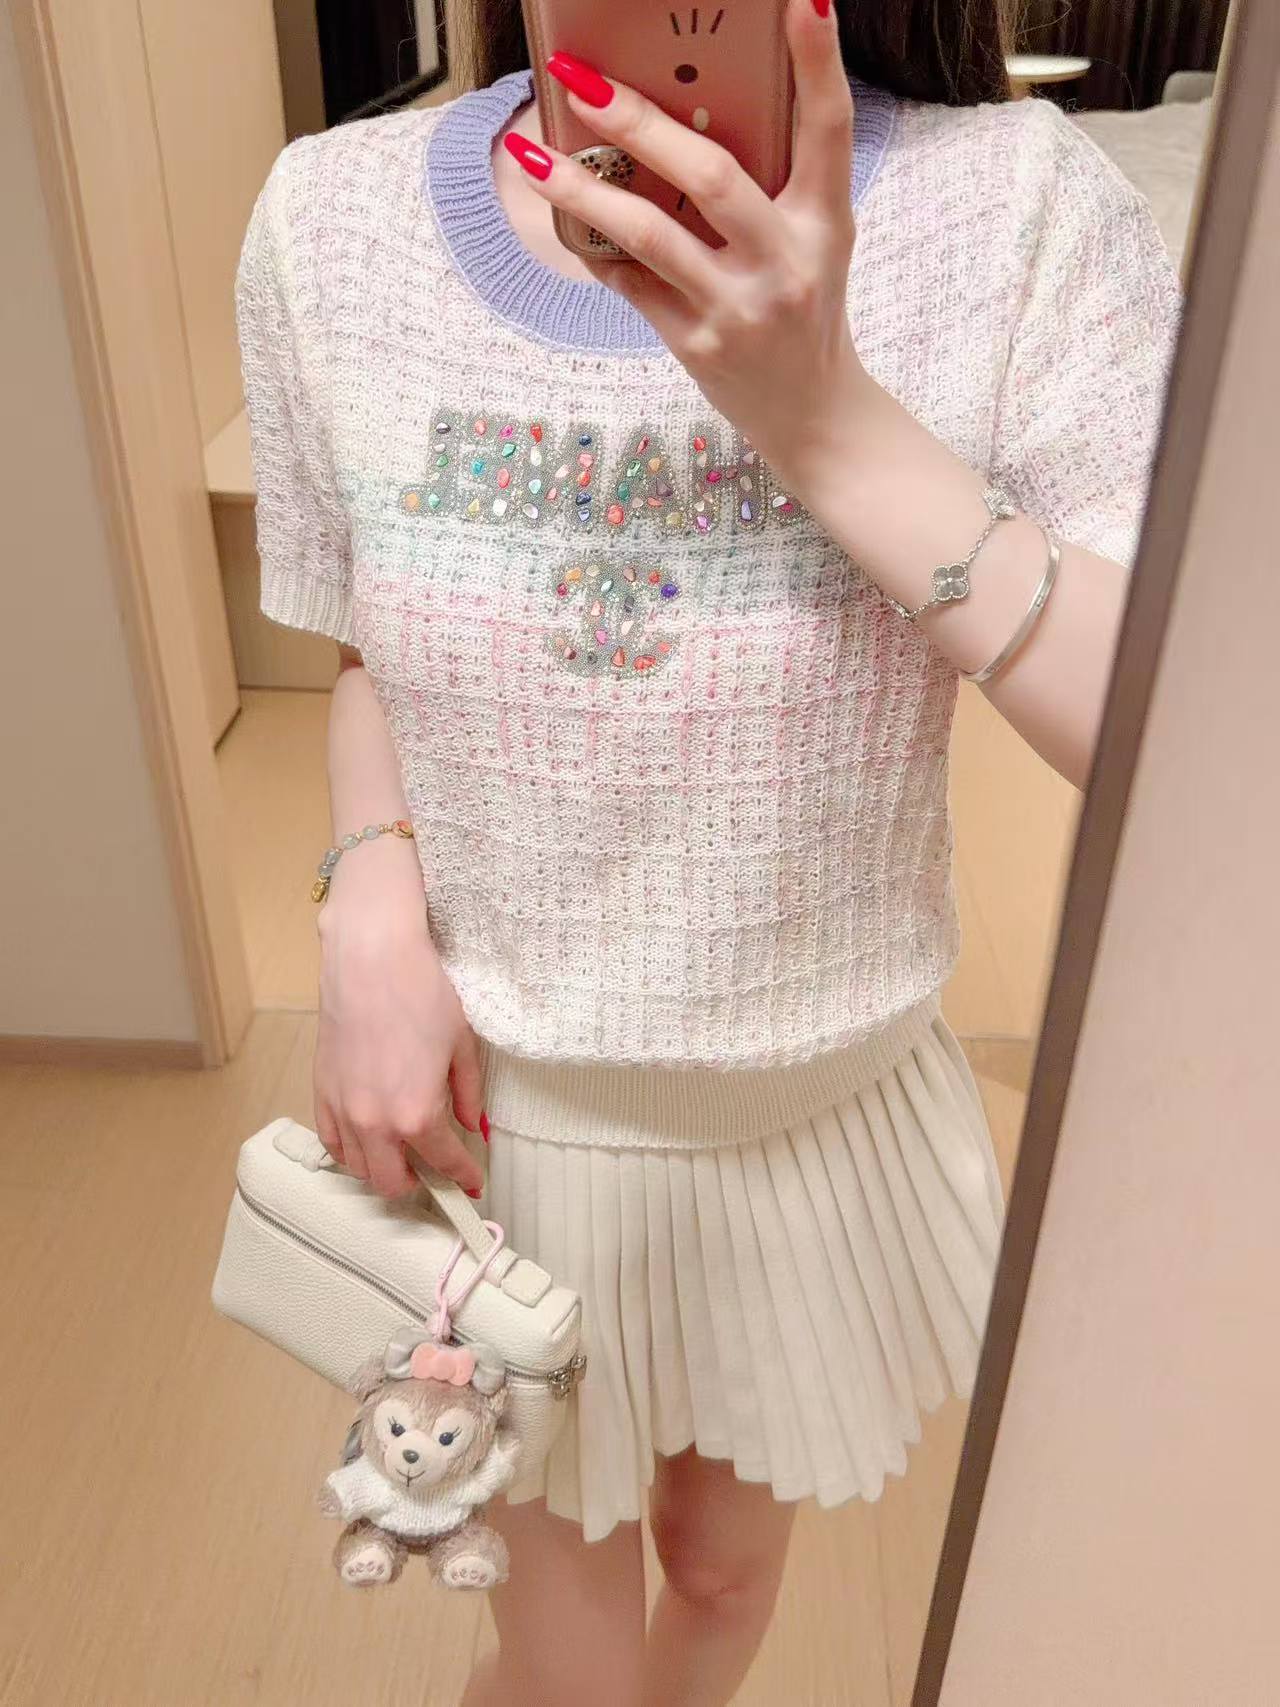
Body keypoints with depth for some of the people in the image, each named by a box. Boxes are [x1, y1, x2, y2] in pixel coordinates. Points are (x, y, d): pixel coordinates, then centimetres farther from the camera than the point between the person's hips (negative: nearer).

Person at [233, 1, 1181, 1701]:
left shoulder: (1020, 208, -17)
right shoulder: (330, 222, -11)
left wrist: (830, 423, -32)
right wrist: (374, 901, -15)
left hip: (831, 1125, 1)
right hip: (498, 1120, 0)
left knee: (724, 1566, 30)